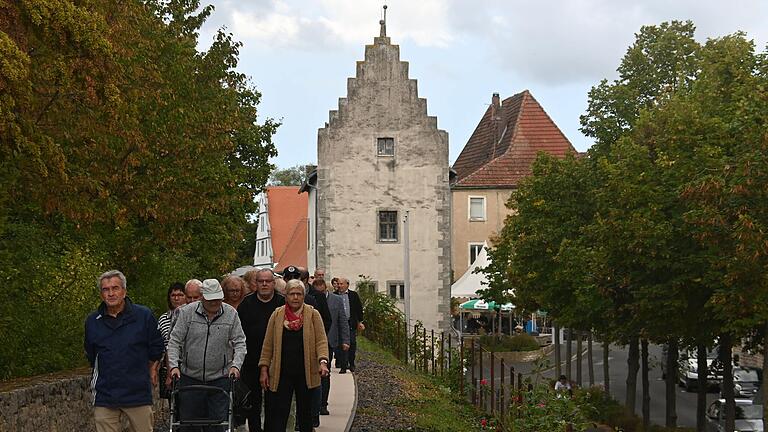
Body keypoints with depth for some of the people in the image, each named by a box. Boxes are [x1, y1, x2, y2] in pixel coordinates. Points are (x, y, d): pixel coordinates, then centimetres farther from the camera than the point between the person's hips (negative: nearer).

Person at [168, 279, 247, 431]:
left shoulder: (231, 314, 0)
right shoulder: (187, 312, -2)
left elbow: (239, 343, 3)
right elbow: (175, 341, -1)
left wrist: (236, 365, -11)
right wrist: (174, 365, -12)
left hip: (220, 379, 0)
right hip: (190, 377, 0)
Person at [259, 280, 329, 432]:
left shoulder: (313, 314, 2)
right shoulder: (277, 314, 4)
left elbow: (321, 340, -3)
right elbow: (268, 344, 7)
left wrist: (323, 361, -19)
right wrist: (264, 369, 2)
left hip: (306, 372, 0)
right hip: (282, 373, 0)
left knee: (305, 413, 10)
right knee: (278, 414, -4)